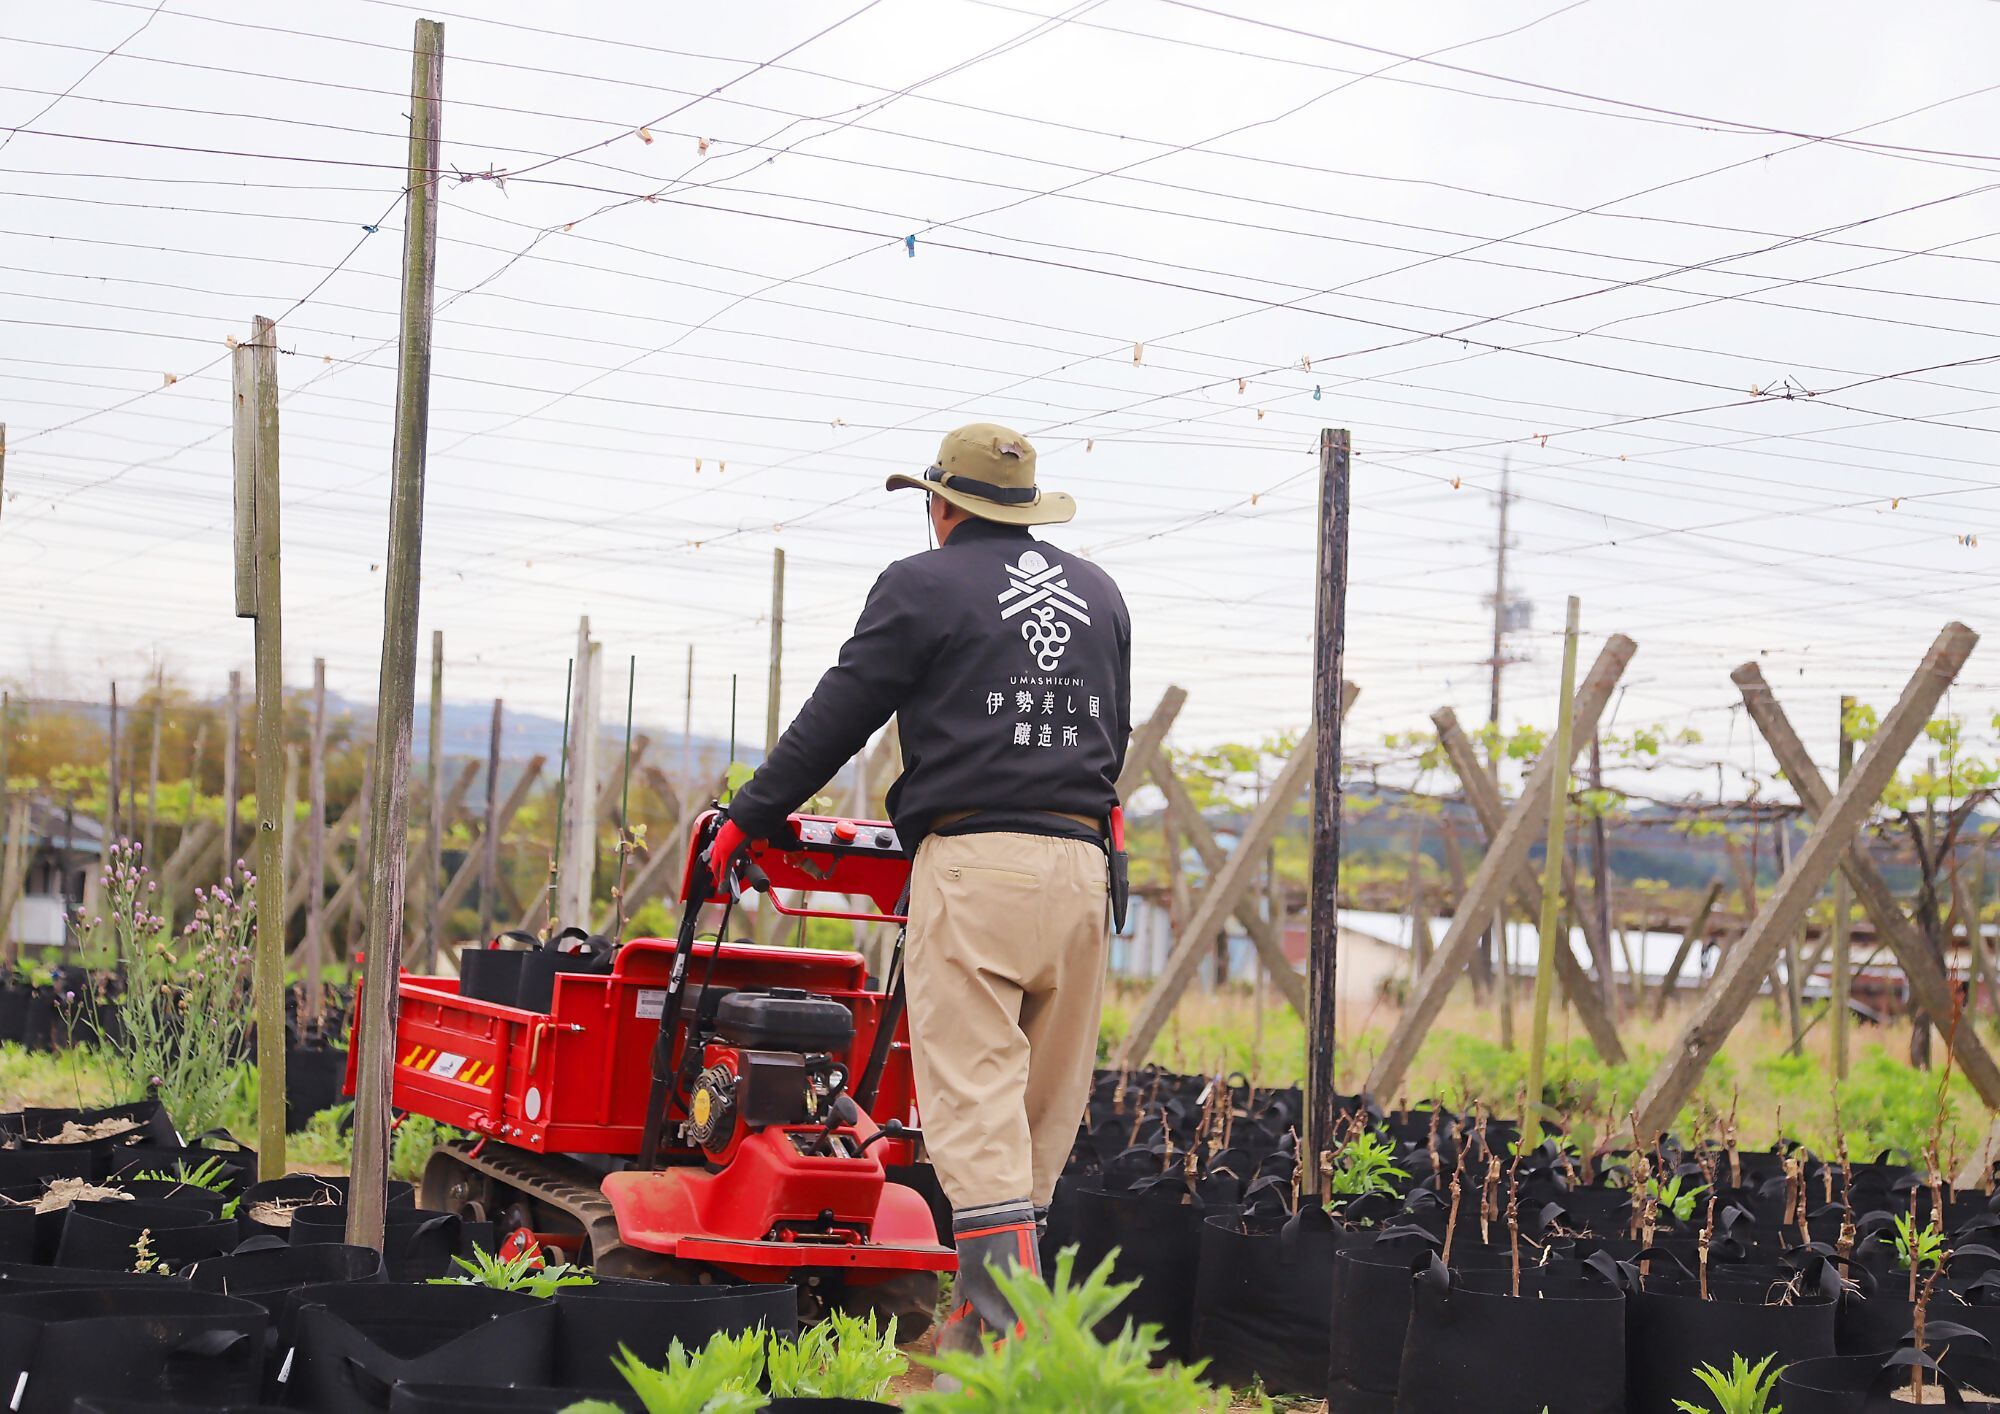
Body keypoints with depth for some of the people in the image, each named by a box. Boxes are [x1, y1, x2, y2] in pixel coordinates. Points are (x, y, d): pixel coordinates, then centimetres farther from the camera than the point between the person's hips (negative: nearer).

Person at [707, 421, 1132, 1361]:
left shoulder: (923, 587, 2)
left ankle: (1006, 1324, -16)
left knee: (974, 1091, -8)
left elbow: (835, 719, 3)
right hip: (1082, 861, 6)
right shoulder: (1098, 595, 19)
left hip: (973, 861, -6)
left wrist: (745, 820, 13)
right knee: (1046, 1099, 9)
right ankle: (987, 1301, 13)